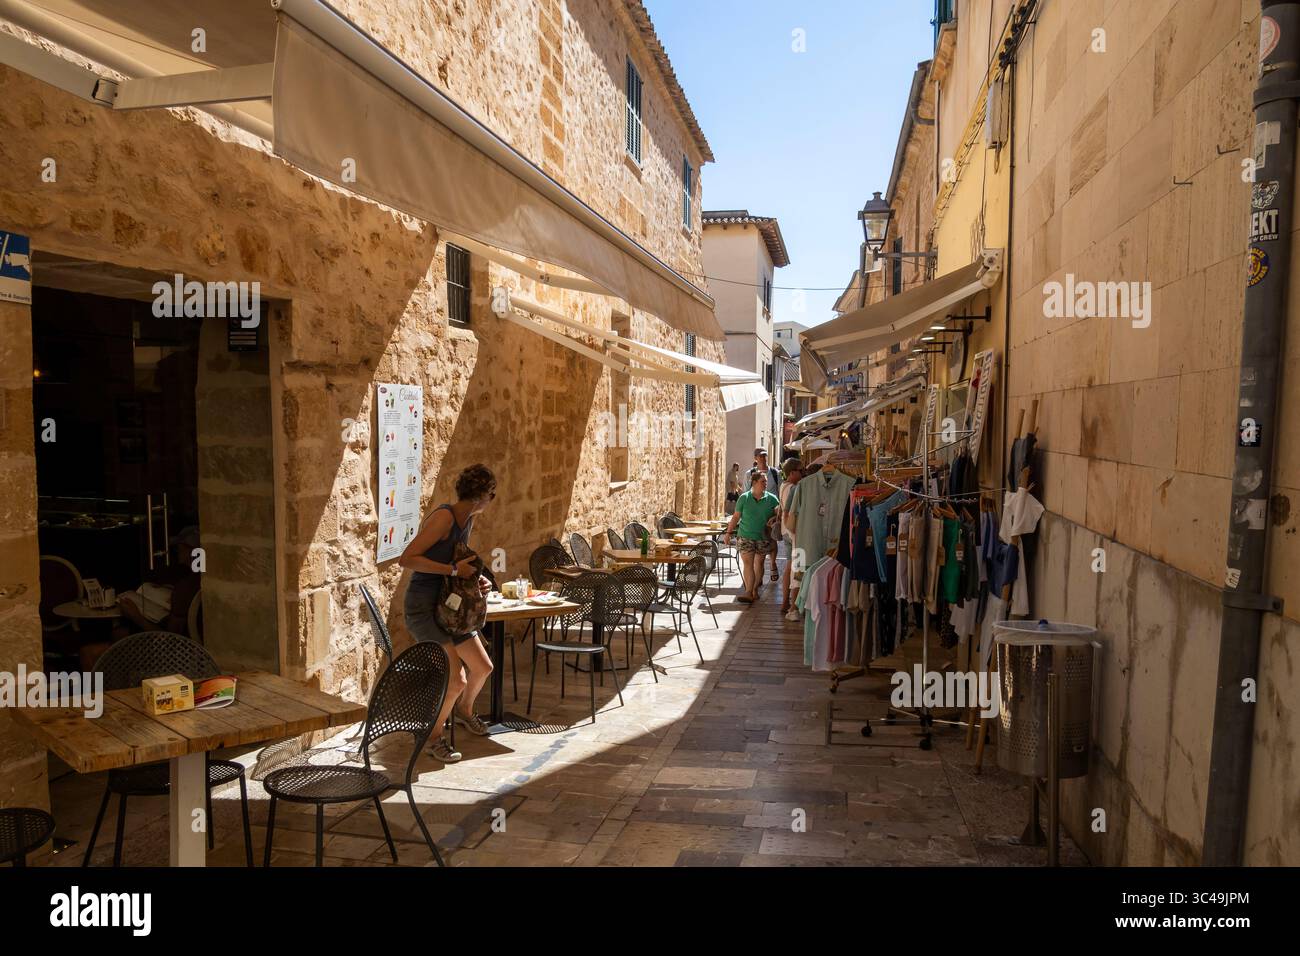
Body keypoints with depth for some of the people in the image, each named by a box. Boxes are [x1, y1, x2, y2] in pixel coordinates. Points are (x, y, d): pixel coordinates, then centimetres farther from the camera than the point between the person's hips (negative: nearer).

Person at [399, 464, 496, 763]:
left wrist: (477, 578, 2)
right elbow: (406, 559, -27)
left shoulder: (469, 519, 7)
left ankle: (465, 711, 43)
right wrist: (453, 569, -26)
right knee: (456, 680, -13)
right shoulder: (444, 516, -21)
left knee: (483, 667, 14)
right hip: (423, 606, -9)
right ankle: (435, 736, 12)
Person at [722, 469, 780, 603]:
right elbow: (736, 517, 4)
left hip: (763, 537, 1)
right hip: (746, 536, -1)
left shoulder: (771, 499, 1)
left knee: (759, 563, 9)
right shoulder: (744, 498, 0)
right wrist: (728, 533, 1)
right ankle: (749, 592, -9)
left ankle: (755, 590, 21)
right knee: (747, 563, -7)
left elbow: (778, 515, 0)